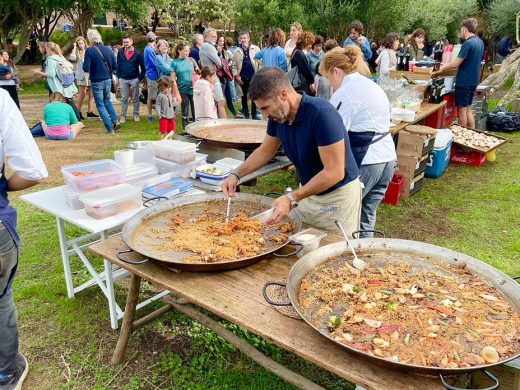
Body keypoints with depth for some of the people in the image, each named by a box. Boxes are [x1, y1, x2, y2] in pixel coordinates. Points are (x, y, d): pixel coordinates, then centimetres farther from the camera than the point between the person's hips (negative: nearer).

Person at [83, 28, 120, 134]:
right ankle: (115, 121, 14)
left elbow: (86, 68, -16)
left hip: (96, 82, -4)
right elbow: (115, 66, 3)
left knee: (100, 105, 7)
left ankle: (110, 128, 4)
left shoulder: (89, 50, -13)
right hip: (108, 80, 4)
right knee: (107, 100, 26)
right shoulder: (108, 49, 0)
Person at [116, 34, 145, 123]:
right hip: (123, 79, 2)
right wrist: (119, 76, -1)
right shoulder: (120, 52, 1)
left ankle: (136, 114, 19)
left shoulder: (137, 53, -5)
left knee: (135, 98, 9)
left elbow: (143, 67, -2)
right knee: (124, 98, 7)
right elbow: (118, 65, 5)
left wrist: (140, 78, -6)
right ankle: (123, 115, 12)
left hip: (134, 79, -1)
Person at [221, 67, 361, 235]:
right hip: (308, 191, 6)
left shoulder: (322, 113, -28)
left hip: (338, 195, -6)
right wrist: (236, 175, -1)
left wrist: (292, 199, -31)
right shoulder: (278, 115, -7)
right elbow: (265, 151, 11)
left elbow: (334, 172, -28)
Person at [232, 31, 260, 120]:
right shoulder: (237, 51, 6)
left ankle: (254, 114, 15)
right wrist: (236, 76, -5)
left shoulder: (256, 49, 2)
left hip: (253, 76, -1)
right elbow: (234, 65, 6)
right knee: (244, 96, 9)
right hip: (242, 78, 2)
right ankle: (246, 115, 19)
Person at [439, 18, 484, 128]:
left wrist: (443, 67, -2)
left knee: (462, 110, 1)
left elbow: (456, 63, -20)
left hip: (464, 81, -8)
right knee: (468, 110, 16)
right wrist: (448, 65, 18)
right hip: (473, 80, 9)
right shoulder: (480, 42, 10)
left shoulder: (468, 43, -19)